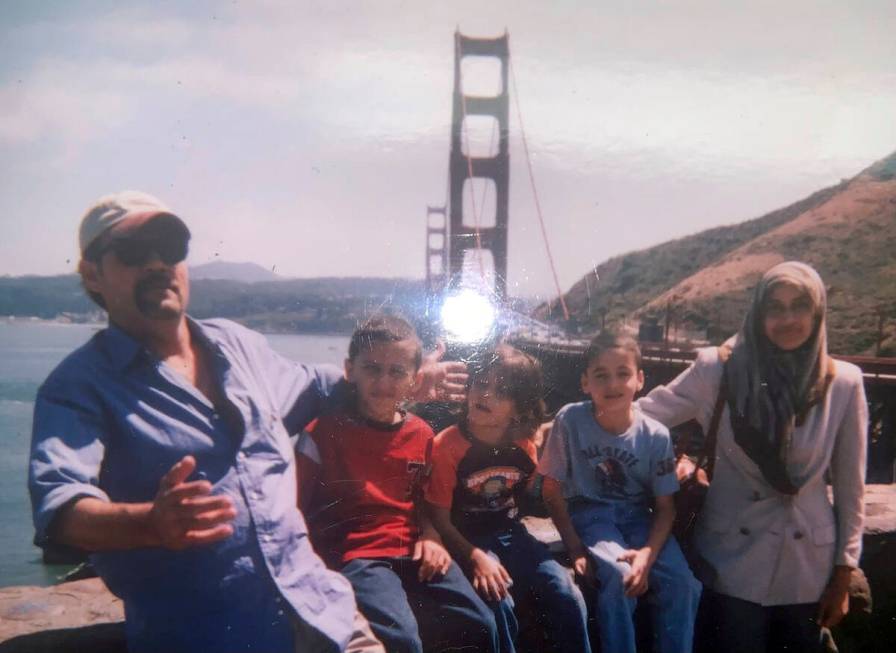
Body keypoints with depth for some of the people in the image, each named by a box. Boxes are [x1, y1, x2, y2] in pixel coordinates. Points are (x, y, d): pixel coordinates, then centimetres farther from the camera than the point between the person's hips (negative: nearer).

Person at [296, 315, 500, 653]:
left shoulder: (421, 433, 9)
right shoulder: (326, 429, -7)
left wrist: (430, 538, 3)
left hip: (413, 554, 5)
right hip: (355, 557, -5)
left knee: (482, 626, -2)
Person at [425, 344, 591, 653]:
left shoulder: (524, 446, -3)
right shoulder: (447, 446, -18)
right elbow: (439, 519, -14)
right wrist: (477, 557, -23)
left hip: (511, 534, 5)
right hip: (467, 541, -4)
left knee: (568, 596, -10)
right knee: (499, 601, -27)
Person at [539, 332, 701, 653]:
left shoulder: (655, 435, -11)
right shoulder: (570, 419, -16)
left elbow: (665, 507, -4)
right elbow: (553, 490, -7)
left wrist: (647, 553, -21)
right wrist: (575, 546, -13)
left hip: (637, 516, 2)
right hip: (589, 513, -2)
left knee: (683, 584, -19)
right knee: (620, 575, -28)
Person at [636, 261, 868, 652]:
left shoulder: (843, 382, -5)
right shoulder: (719, 368, -9)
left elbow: (849, 485, 1)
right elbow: (644, 413, -3)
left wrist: (843, 574, 4)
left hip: (809, 561, 2)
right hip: (734, 555, -2)